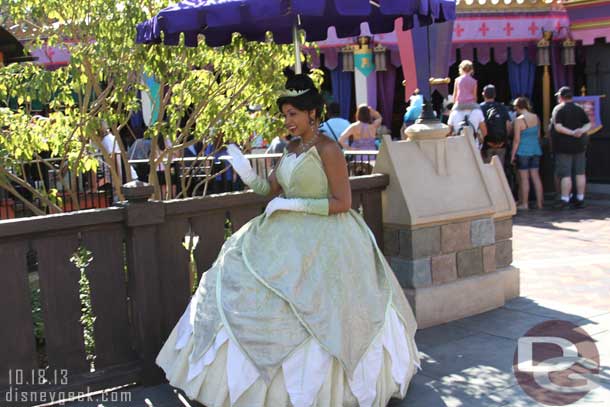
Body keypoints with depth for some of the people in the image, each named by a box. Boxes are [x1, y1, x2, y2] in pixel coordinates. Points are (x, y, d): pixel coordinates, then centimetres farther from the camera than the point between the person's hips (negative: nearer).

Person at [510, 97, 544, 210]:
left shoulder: (519, 120, -13)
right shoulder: (536, 118, 5)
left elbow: (516, 140, -12)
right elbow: (538, 135, 13)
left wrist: (513, 154, -5)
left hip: (523, 151, -6)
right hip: (536, 150, 6)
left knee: (524, 178, 1)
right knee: (536, 176, 9)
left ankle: (524, 203, 5)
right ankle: (539, 203, 12)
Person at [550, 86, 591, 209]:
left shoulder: (559, 109, -7)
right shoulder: (579, 109, 10)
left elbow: (558, 127, -17)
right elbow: (588, 124, 5)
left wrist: (571, 133, -16)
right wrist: (582, 131, -12)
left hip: (564, 147, -5)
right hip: (579, 145, 5)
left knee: (565, 174, -5)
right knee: (580, 173, 8)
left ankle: (565, 200, -7)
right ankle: (580, 199, 11)